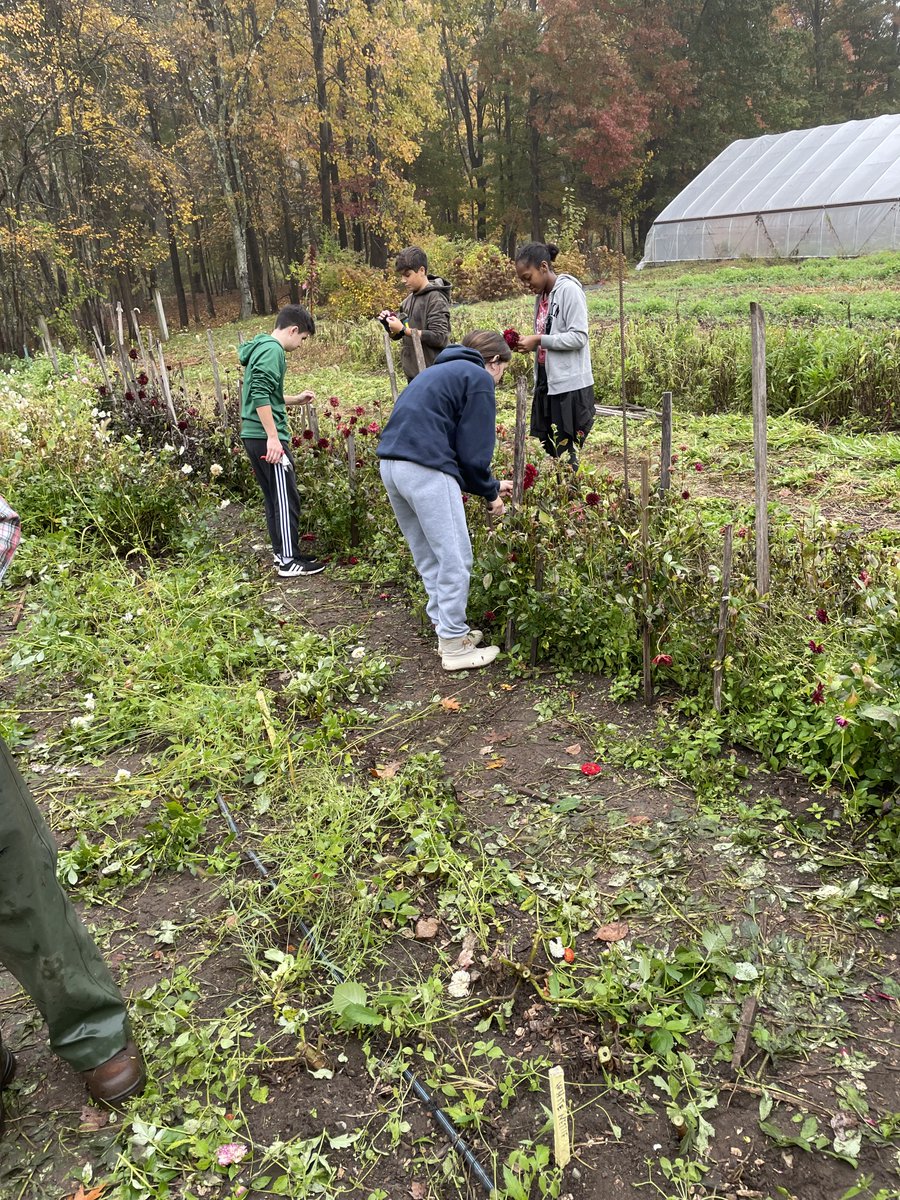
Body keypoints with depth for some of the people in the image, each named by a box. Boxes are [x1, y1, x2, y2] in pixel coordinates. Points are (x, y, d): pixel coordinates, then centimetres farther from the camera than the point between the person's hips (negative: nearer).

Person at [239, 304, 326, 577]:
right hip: (266, 437, -10)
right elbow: (260, 395, -23)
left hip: (254, 435, 10)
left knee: (274, 498, 15)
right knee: (286, 498, -3)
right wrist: (273, 437, -24)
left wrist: (294, 400, 23)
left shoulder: (261, 347, 18)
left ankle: (282, 554, 22)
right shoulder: (272, 350, -12)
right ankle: (289, 561, 2)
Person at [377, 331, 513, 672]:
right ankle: (454, 646, 8)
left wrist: (490, 484, 31)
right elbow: (473, 450, -4)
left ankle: (448, 628, 29)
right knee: (455, 559, 0)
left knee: (428, 557, 19)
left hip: (390, 463, 9)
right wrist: (490, 492, 12)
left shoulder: (439, 371, 30)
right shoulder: (479, 378, 3)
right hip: (426, 469, -9)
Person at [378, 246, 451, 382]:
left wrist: (403, 330, -20)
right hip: (412, 373, 8)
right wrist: (389, 323, -2)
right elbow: (398, 334, 20)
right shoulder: (409, 299, 12)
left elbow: (440, 337, -20)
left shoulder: (436, 299, -11)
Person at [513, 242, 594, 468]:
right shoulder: (542, 296, 15)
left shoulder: (569, 290, -9)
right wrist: (529, 344, 1)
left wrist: (538, 340, -15)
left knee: (566, 456, -6)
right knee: (543, 451, 8)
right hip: (545, 384, 8)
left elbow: (579, 337, -16)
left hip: (570, 387, -8)